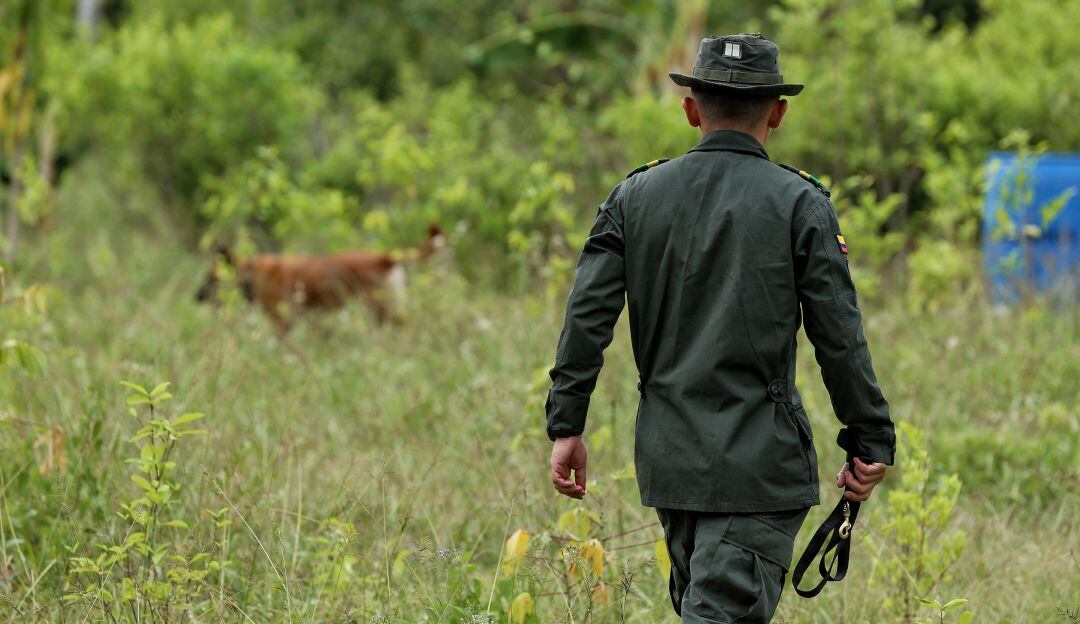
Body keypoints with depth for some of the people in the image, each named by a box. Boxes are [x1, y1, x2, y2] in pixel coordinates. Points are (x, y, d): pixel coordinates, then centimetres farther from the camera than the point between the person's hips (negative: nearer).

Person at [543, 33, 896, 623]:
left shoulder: (635, 196, 5)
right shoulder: (800, 203, -5)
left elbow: (587, 315, -1)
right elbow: (839, 337, -7)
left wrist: (566, 425, 4)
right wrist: (870, 440, 2)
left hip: (668, 456, 5)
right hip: (760, 460, -5)